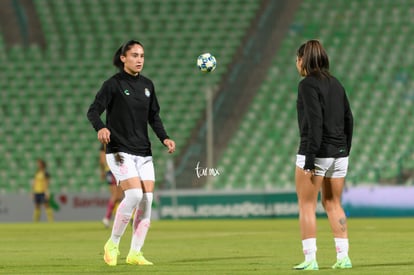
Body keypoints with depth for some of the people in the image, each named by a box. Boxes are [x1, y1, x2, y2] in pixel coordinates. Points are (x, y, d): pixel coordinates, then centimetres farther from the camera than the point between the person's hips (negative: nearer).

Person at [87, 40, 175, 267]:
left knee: (147, 199, -2)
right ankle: (112, 244, -3)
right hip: (120, 151, -6)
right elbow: (93, 110, -12)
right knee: (134, 194, -21)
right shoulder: (113, 84, -6)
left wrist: (164, 138, 3)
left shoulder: (147, 85, 11)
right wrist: (100, 128, -33)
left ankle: (135, 253, 6)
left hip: (143, 152, 6)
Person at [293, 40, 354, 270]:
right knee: (333, 203, 15)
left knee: (307, 205, 1)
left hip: (317, 152, -7)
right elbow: (349, 120, 13)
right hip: (338, 153, 7)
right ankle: (343, 256, 10)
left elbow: (315, 122, -18)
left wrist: (309, 159, -18)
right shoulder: (336, 83, 12)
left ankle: (310, 259, -2)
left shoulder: (308, 84, -10)